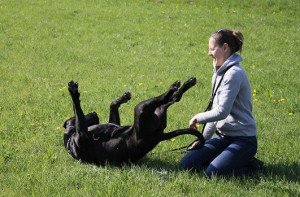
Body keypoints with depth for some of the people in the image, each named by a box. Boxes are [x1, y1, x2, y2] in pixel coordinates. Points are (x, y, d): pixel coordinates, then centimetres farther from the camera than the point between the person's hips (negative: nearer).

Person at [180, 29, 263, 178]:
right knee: (187, 164, -4)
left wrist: (198, 118, -8)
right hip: (223, 137, 9)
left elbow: (221, 112, -23)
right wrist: (203, 139, 14)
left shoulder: (234, 74, -18)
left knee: (212, 172, -27)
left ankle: (252, 165, -2)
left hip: (242, 139, -9)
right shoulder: (219, 73, 13)